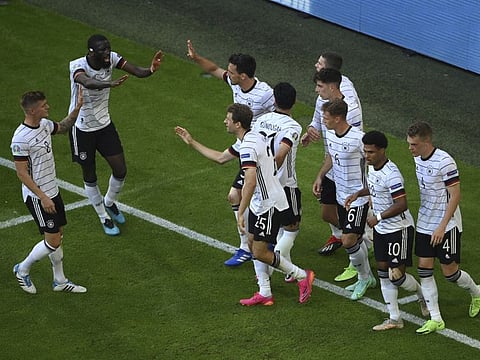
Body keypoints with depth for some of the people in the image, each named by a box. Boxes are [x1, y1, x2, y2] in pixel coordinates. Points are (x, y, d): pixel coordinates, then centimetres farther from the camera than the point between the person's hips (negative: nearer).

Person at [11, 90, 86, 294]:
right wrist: (42, 197, -24)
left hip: (52, 191, 8)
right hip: (37, 197, -8)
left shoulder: (44, 124, 1)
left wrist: (77, 109, 10)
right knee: (53, 241, -5)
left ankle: (60, 281, 27)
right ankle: (22, 270, 17)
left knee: (58, 235, 14)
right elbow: (22, 173, -22)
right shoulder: (21, 138, -25)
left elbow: (63, 128, 24)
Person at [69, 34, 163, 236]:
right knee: (90, 177, 10)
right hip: (82, 128, -4)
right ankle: (104, 218, 30)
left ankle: (109, 203, 37)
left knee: (120, 170, 5)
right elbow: (87, 82, -52)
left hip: (104, 123, 4)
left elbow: (137, 72, -24)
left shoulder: (111, 58, -14)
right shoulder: (78, 66, -28)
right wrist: (109, 84, -71)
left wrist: (151, 70, -48)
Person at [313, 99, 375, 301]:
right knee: (355, 239, 15)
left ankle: (363, 277, 11)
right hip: (341, 195, 8)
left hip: (358, 198, -8)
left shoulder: (358, 138, -23)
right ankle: (367, 278, 30)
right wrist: (320, 176, 13)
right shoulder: (330, 134, 1)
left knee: (349, 241, -11)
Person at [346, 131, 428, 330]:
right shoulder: (372, 167, 4)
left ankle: (423, 295, 25)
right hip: (381, 229, 9)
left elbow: (401, 205, -28)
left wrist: (378, 217, -26)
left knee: (396, 275, -6)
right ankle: (394, 319, 16)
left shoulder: (391, 174, -25)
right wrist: (358, 194, 11)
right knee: (383, 272, 8)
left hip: (399, 229, -9)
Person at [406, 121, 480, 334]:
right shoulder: (418, 158, 2)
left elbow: (455, 196, -21)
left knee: (449, 271, 0)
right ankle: (435, 319, 8)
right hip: (424, 224, 7)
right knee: (424, 268, 2)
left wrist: (442, 227, -23)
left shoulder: (444, 161, -23)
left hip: (446, 226, -7)